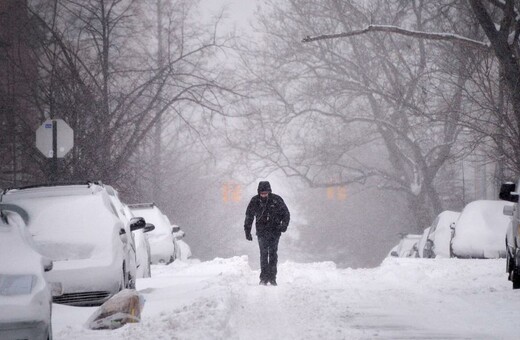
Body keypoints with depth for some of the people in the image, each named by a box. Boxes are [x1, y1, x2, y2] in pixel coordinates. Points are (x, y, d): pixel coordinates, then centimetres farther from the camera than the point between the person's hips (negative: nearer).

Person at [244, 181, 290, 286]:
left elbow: (286, 214, 7)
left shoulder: (277, 200, -4)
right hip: (262, 232, 0)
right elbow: (249, 216, 10)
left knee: (273, 254, -1)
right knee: (263, 254, -7)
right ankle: (264, 278, -5)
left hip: (275, 231, 0)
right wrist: (247, 231, 8)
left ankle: (272, 277, 5)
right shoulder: (255, 201, -1)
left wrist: (284, 225, -8)